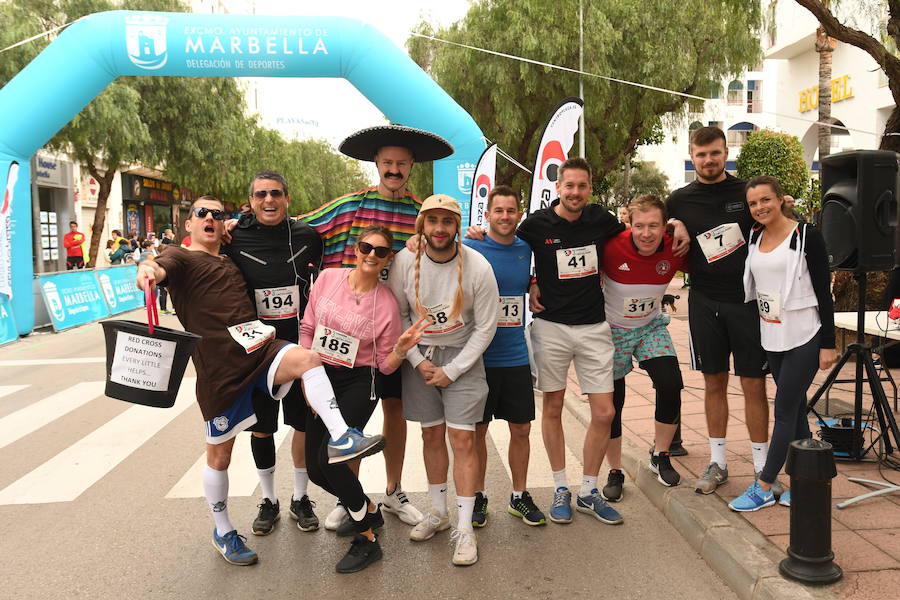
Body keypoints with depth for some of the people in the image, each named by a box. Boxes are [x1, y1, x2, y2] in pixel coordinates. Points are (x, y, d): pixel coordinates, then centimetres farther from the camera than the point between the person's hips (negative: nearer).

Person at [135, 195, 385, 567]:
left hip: (258, 348, 4)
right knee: (219, 453, 7)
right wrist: (148, 269, -44)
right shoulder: (181, 257, 5)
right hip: (219, 365, -4)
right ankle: (223, 532, 27)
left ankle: (341, 439, -29)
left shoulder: (230, 262, 24)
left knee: (305, 357, -29)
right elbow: (164, 268, -19)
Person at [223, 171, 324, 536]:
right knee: (261, 427, 11)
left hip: (301, 345, 1)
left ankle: (300, 499, 29)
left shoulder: (307, 236, -2)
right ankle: (268, 501, 31)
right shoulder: (234, 239, -6)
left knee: (305, 422, 9)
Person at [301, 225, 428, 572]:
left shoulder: (387, 303, -9)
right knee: (315, 470, 6)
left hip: (359, 383, -4)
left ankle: (366, 540, 1)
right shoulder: (328, 279, -2)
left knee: (329, 459, -20)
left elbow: (385, 366, -4)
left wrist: (401, 349, -23)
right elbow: (307, 328, 7)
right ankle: (368, 511, 34)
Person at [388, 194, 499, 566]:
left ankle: (464, 528, 6)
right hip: (418, 355, 2)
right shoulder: (404, 262, -11)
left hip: (462, 356, -2)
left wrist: (452, 370, -10)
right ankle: (438, 512, 29)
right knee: (431, 435, 11)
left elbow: (485, 327, -9)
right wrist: (418, 361, -6)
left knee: (462, 439, -5)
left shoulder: (478, 267, -16)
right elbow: (399, 315, 1)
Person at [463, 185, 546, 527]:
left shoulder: (526, 251, 5)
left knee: (521, 429, 11)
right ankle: (478, 496, 25)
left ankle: (519, 496, 28)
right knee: (477, 430, 8)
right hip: (479, 356, -3)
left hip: (516, 357, 4)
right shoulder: (470, 249, -7)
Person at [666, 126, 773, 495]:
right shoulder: (679, 201, 5)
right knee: (714, 382, 10)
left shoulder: (747, 192, 1)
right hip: (705, 301, 2)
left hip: (747, 299, -2)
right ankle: (718, 461, 22)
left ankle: (762, 464, 15)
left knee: (753, 384, 2)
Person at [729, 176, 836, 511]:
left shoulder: (806, 236, -10)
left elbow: (824, 291, -10)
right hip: (772, 339, 6)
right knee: (795, 409, 14)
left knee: (785, 411, -1)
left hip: (804, 339, -6)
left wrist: (828, 343, -11)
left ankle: (764, 487, 6)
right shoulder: (753, 238, 6)